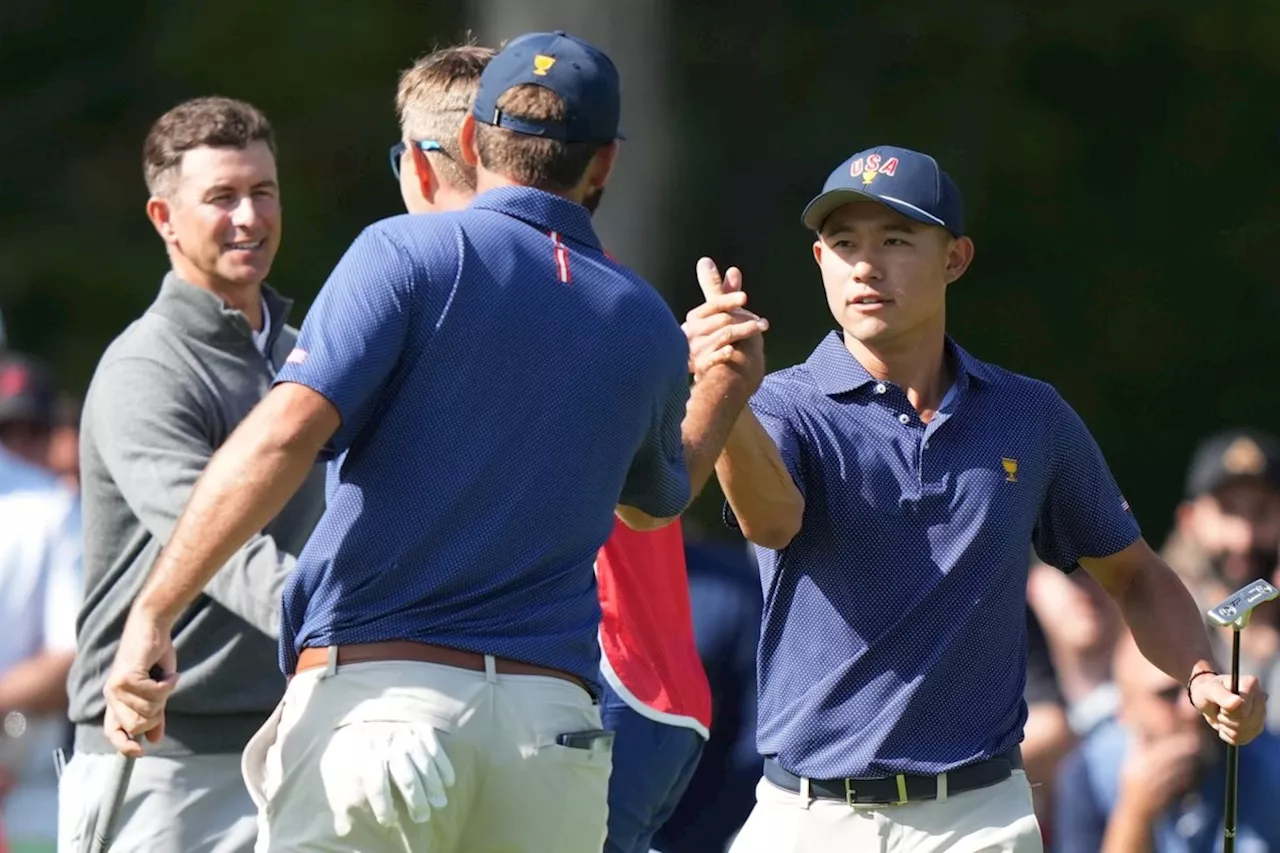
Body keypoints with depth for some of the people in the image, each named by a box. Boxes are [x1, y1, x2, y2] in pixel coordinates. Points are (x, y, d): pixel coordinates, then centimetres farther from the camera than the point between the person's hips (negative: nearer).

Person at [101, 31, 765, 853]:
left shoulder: (412, 253, 0)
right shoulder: (648, 326, 14)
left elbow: (285, 434, -13)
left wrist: (152, 616, -12)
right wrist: (726, 392, 50)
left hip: (375, 696, -4)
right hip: (554, 717, 4)